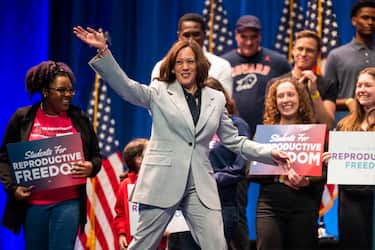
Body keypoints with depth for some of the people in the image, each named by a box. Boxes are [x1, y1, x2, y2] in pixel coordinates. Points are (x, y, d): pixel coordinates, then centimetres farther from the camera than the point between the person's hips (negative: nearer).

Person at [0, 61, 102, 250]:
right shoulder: (23, 118, 2)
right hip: (32, 203, 1)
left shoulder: (79, 119, 6)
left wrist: (91, 167, -11)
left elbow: (96, 156, 12)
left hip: (68, 203, -1)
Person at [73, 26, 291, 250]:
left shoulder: (216, 99, 13)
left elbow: (233, 140, 18)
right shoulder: (160, 93, 4)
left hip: (201, 187, 3)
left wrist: (269, 153, 6)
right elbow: (125, 86, -11)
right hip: (163, 181, -2)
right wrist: (103, 51, -25)